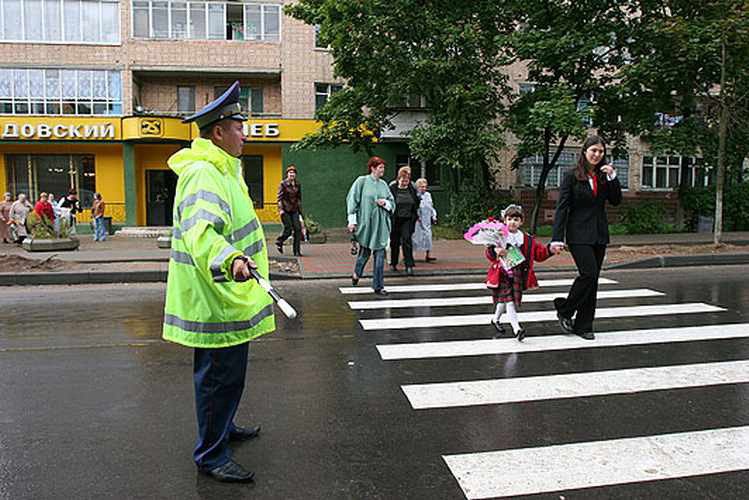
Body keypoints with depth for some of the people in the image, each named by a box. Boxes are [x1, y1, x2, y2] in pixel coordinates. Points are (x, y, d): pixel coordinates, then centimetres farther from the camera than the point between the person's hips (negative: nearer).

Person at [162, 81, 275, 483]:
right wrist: (231, 260, -56)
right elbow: (200, 232, -38)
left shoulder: (219, 169, 15)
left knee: (226, 371, 24)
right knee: (220, 375, 0)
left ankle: (223, 428, 43)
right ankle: (211, 455, 15)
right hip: (216, 299, -11)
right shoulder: (203, 174, -20)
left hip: (226, 296, 11)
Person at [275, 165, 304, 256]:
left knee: (298, 229, -5)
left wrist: (300, 211, 15)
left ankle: (297, 251, 2)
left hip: (294, 210, 5)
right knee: (288, 229, -6)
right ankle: (279, 242, 25)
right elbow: (280, 197, -8)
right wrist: (280, 209, -17)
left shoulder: (298, 185, 8)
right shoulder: (283, 184, -6)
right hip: (285, 210, -4)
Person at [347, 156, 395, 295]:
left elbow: (392, 201, 17)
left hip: (380, 224, 4)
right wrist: (352, 220, -10)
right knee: (364, 252, 7)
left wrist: (385, 202, -6)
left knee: (380, 254, 1)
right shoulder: (362, 181, -5)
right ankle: (357, 273, 37)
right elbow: (352, 200, -6)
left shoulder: (383, 184, 8)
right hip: (365, 223, -4)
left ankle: (378, 286, 8)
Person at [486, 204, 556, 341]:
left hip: (517, 275, 4)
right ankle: (517, 328, -11)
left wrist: (550, 250, -9)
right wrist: (495, 251, -37)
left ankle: (495, 319, 35)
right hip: (502, 275, -4)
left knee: (504, 300, 8)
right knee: (508, 300, -12)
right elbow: (489, 253, -16)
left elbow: (539, 253, 8)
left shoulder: (527, 240, 6)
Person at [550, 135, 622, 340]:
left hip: (599, 234, 5)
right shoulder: (572, 176, -4)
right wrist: (557, 238, -15)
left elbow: (616, 201, 5)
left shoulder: (604, 176, 10)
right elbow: (562, 207, -8)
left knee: (592, 278, 5)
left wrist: (612, 177, -7)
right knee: (589, 273, -17)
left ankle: (583, 325, 13)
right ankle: (564, 310, 5)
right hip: (579, 234, -5)